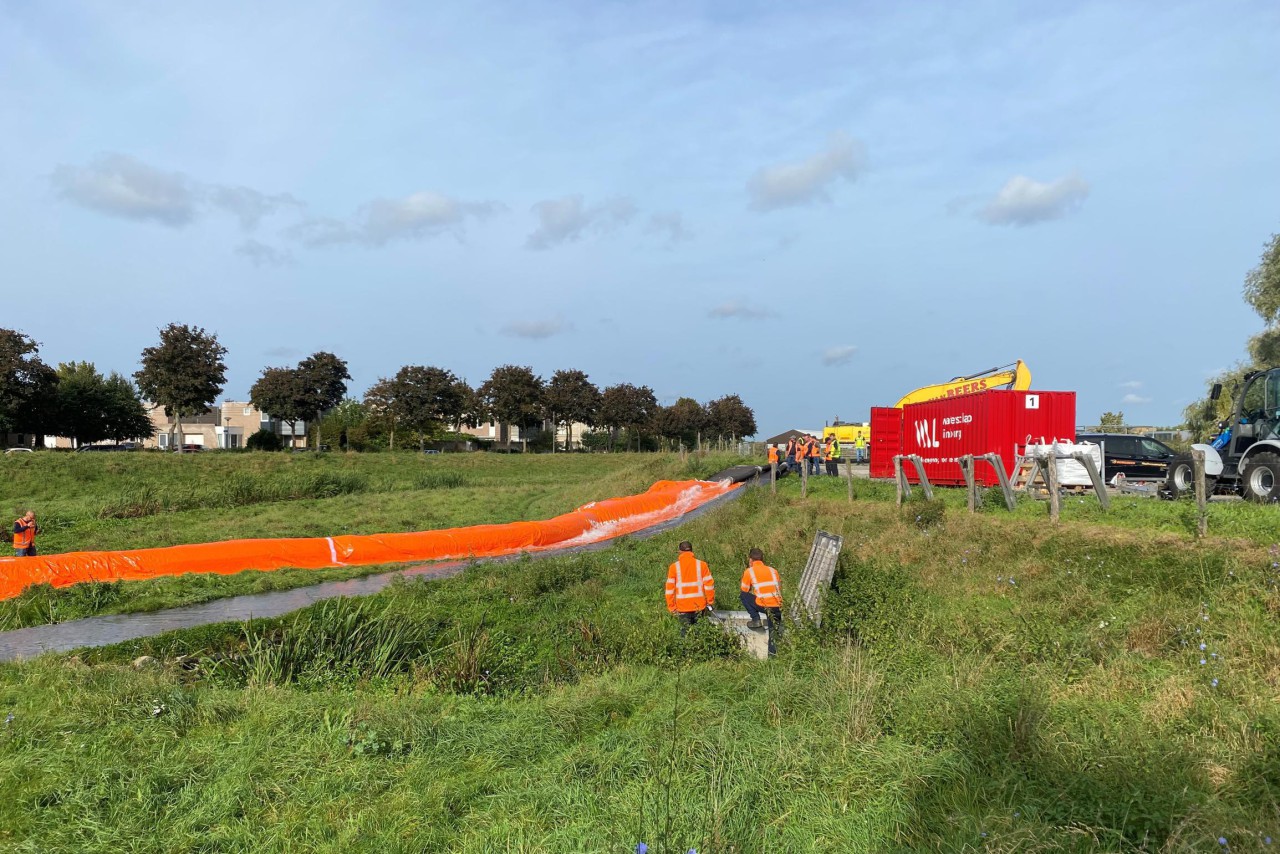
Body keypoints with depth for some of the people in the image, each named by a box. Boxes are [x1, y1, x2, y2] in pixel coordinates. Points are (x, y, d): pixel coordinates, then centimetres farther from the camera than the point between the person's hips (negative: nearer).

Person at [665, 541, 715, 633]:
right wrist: (710, 602, 9)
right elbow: (709, 585, -2)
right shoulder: (701, 565, -1)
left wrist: (672, 607, 3)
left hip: (682, 607, -1)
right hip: (699, 606, 1)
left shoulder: (674, 567, -3)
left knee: (685, 632, 7)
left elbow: (670, 589, -3)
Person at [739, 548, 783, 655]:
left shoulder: (749, 571, 6)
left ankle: (756, 619, 8)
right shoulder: (773, 570, 17)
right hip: (777, 606, 5)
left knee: (743, 595, 15)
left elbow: (744, 591, 12)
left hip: (763, 606, -5)